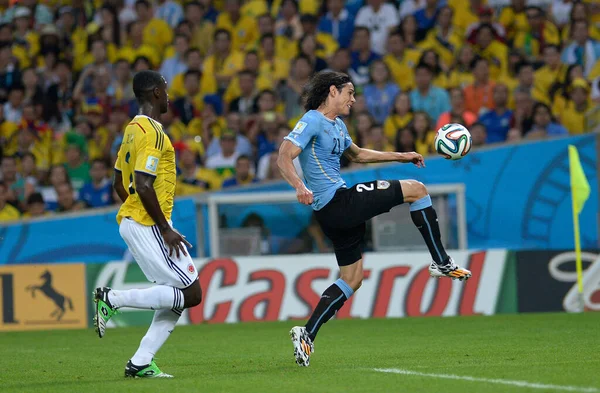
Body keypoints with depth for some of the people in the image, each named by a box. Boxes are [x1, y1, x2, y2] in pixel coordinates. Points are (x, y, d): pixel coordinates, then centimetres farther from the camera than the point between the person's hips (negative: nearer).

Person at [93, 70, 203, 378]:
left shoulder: (134, 128, 15)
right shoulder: (152, 132, -15)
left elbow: (119, 183, 21)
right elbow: (143, 186, -22)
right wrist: (166, 230, -17)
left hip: (132, 221, 10)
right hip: (148, 224, -10)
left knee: (177, 296, 8)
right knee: (191, 294, -10)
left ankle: (140, 363, 4)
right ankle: (112, 299, -9)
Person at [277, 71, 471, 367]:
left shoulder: (337, 126, 20)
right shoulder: (312, 121, -10)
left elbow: (356, 154, 37)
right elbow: (284, 158, -20)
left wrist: (401, 157, 38)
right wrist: (300, 187, -39)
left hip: (338, 209, 10)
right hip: (336, 201, -10)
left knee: (352, 279, 13)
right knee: (416, 189, -2)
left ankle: (307, 335, 6)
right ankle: (442, 263, 4)